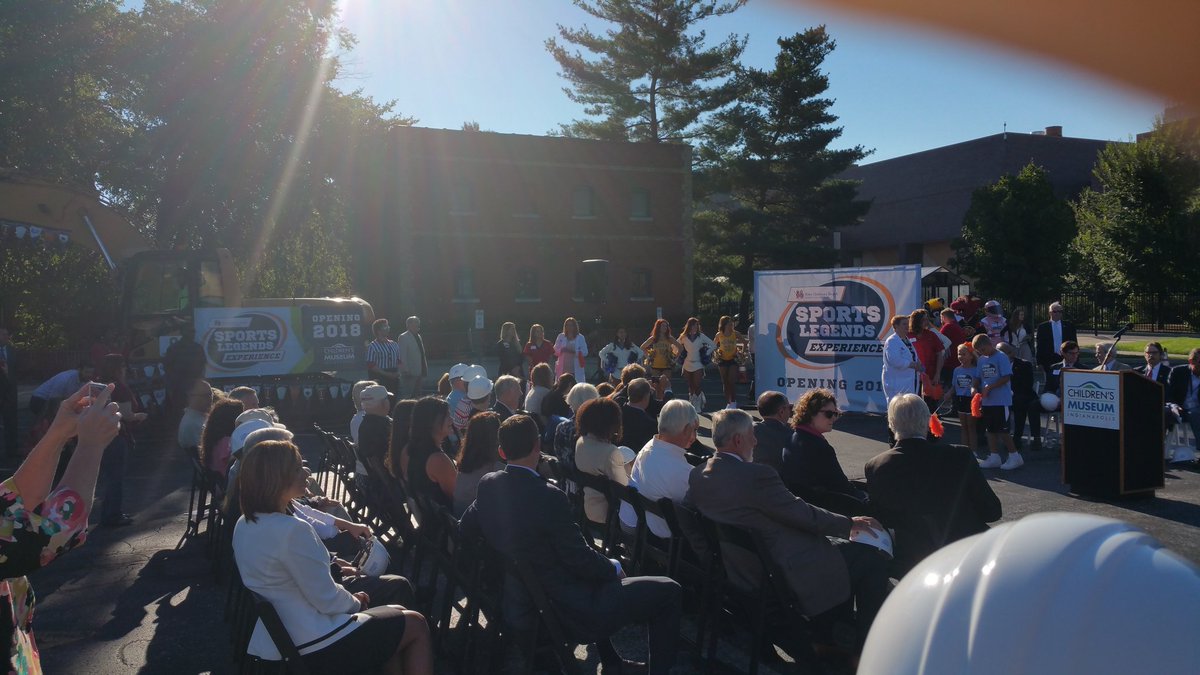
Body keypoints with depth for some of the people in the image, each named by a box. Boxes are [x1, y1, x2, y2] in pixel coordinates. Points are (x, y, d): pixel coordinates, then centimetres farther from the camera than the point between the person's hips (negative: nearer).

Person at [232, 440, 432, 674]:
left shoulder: (245, 524, 3)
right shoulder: (292, 530, -28)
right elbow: (327, 600, -21)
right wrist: (355, 602, 0)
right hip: (315, 645, -9)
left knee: (396, 614, 22)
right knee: (416, 625, 7)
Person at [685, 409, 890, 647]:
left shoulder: (698, 475, -2)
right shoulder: (757, 475, -25)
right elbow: (804, 515, -17)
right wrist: (850, 523, 1)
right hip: (785, 574, -9)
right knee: (872, 558, 2)